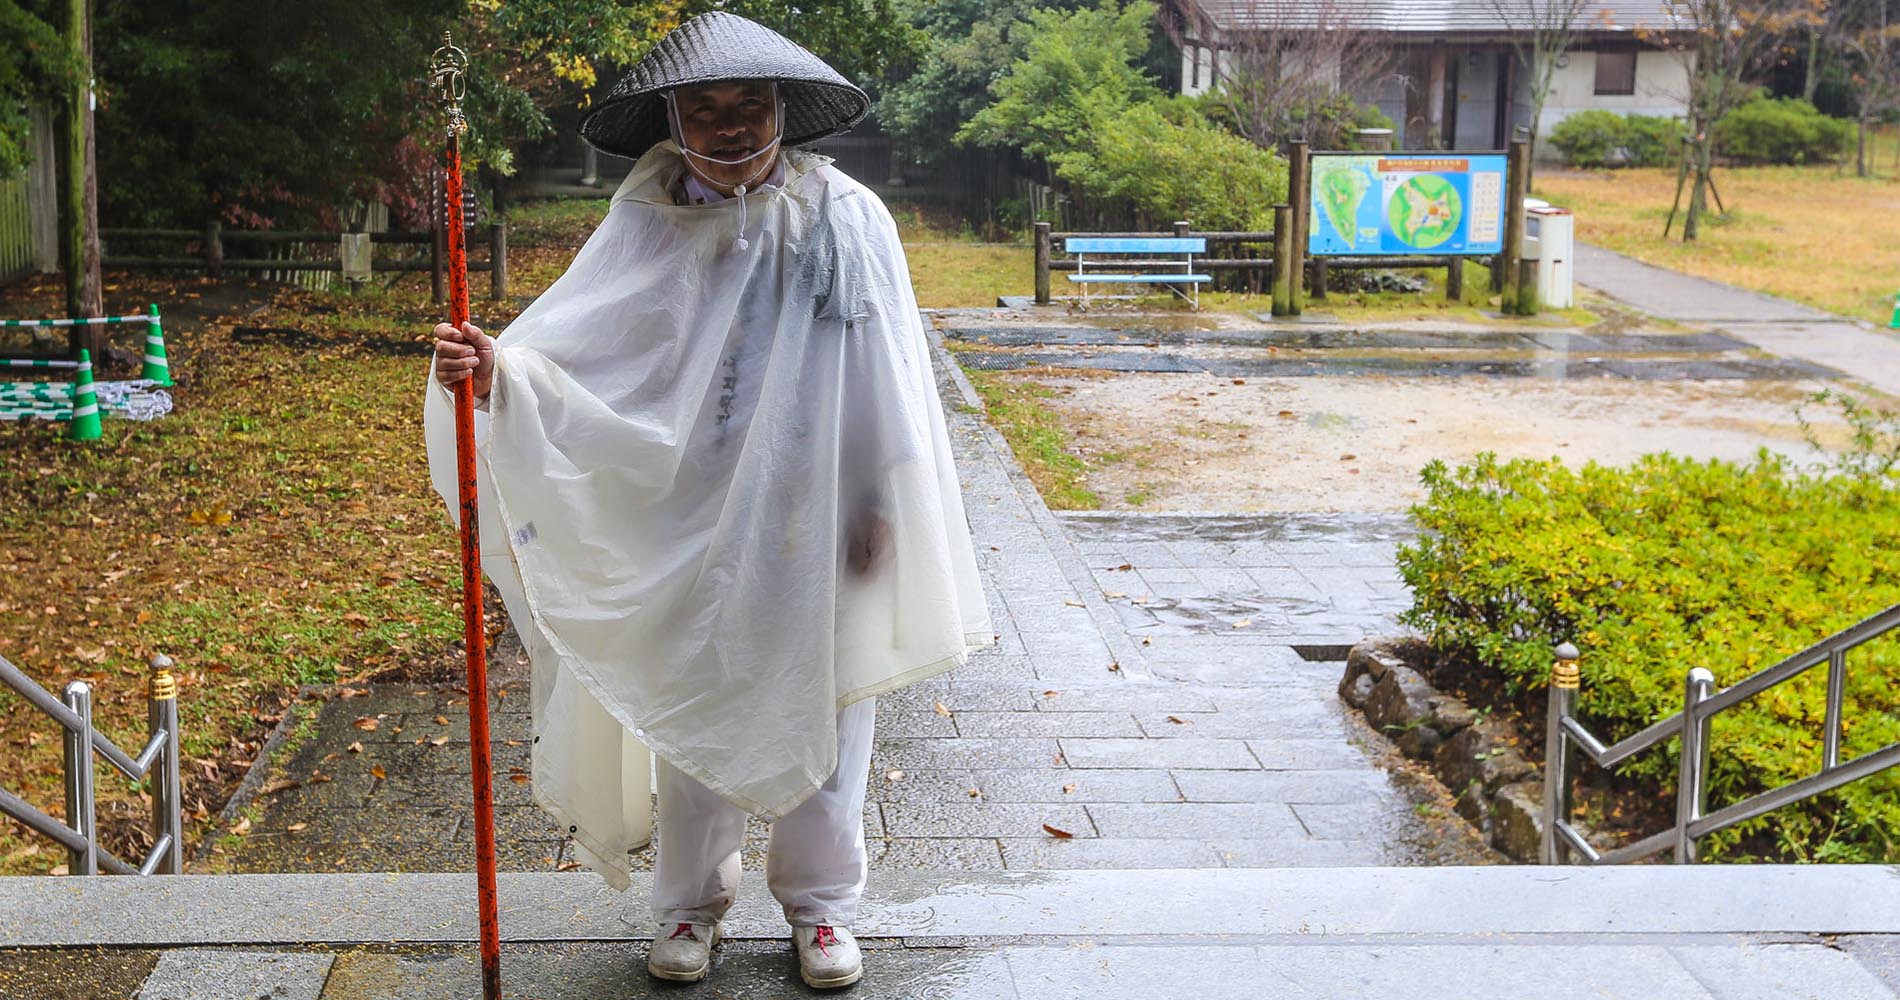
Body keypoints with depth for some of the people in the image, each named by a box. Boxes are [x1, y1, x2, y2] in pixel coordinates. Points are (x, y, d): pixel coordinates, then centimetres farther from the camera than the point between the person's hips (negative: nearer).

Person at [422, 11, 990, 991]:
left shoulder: (847, 219, -6)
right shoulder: (648, 225, -4)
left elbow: (886, 385, -3)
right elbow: (577, 348, -13)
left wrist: (883, 508, -4)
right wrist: (498, 369, -33)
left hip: (812, 528, -1)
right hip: (689, 532, 1)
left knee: (820, 714, 11)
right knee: (690, 713, 12)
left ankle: (819, 899, 31)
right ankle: (690, 900, 32)